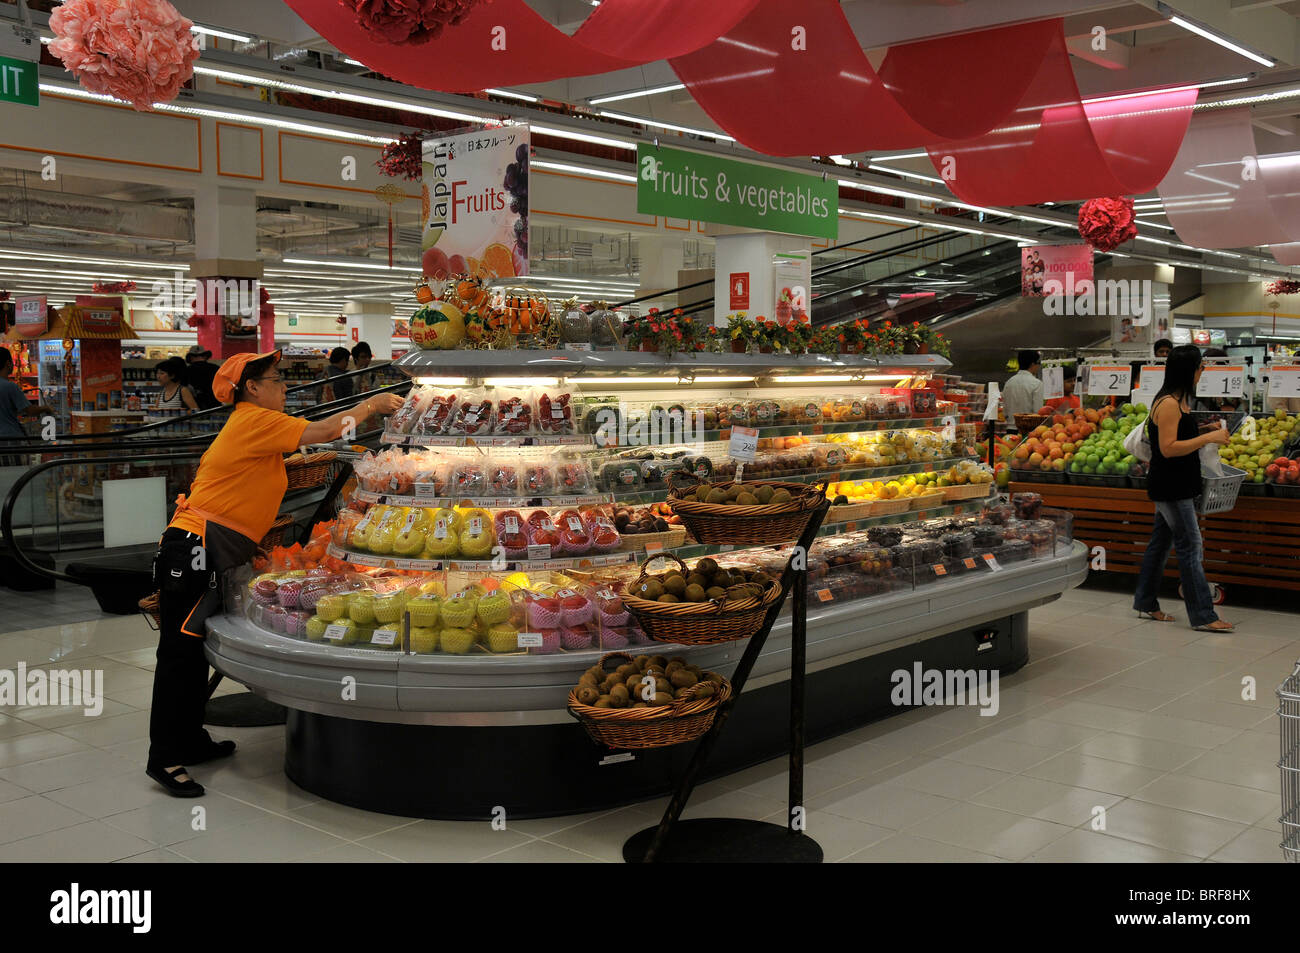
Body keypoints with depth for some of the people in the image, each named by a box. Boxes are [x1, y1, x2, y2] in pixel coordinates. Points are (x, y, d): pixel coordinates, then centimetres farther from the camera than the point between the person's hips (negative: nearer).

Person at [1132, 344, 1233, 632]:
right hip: (1170, 487, -10)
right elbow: (1168, 448, -23)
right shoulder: (1168, 404, -19)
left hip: (1176, 486, 10)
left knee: (1161, 542, 15)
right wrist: (1208, 438, -22)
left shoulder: (1178, 401, 13)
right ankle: (1203, 616, -4)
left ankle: (1146, 604, 23)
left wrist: (1203, 431, 10)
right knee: (1190, 546, -7)